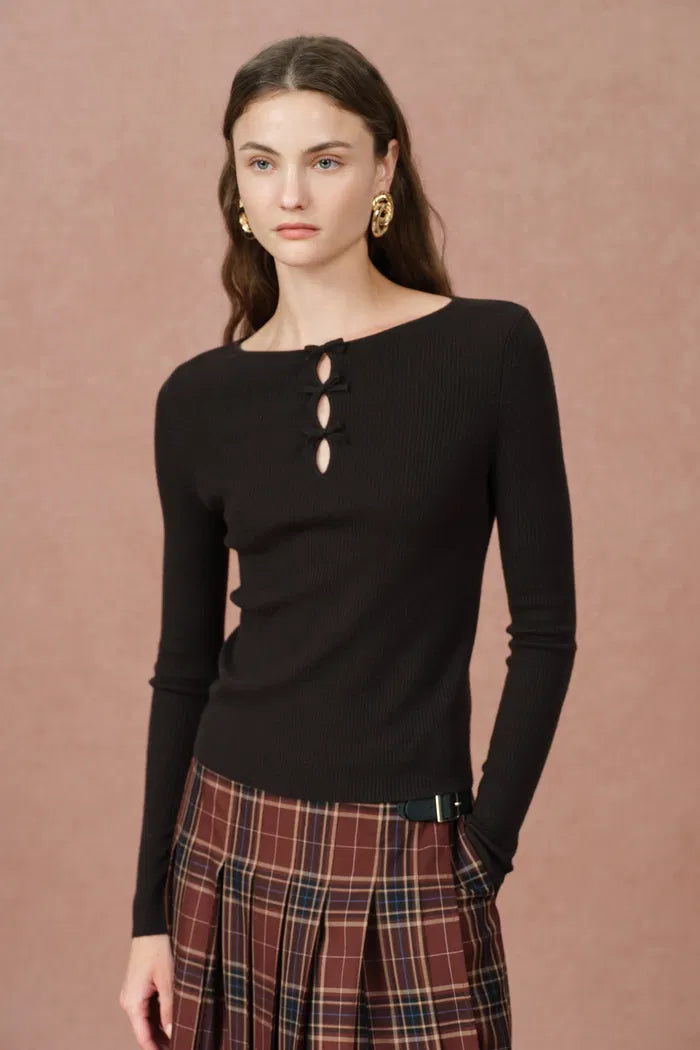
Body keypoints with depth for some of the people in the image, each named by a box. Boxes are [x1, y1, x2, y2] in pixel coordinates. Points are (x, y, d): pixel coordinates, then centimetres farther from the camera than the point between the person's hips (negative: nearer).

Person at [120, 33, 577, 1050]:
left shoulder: (491, 349, -6)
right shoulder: (199, 398, 2)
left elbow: (545, 626, -4)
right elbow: (185, 663, 5)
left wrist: (485, 845, -8)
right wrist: (151, 911, 4)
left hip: (407, 866, -2)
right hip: (232, 846, 3)